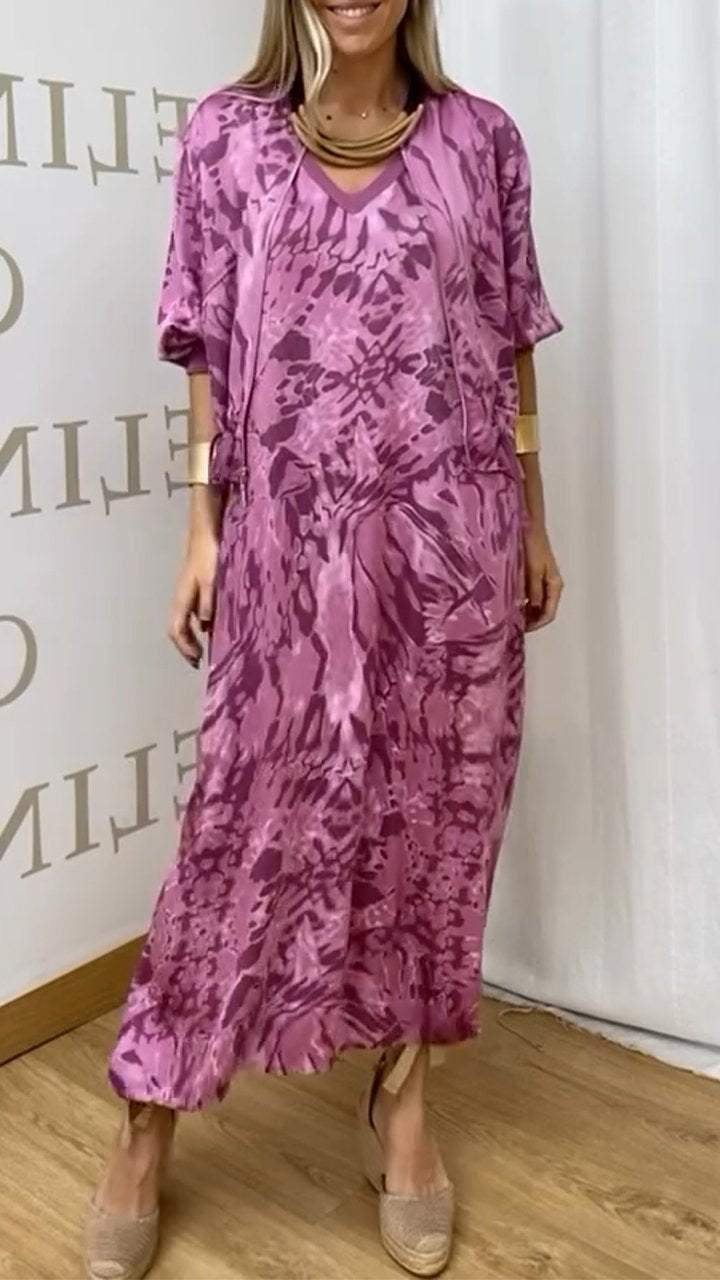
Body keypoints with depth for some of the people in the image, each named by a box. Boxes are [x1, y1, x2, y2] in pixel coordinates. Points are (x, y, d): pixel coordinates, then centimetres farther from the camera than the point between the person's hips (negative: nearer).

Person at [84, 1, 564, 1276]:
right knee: (252, 815, 2)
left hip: (450, 533, 2)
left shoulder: (480, 138, 6)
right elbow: (211, 353, 4)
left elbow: (511, 345, 9)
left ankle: (402, 1098, 28)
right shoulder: (224, 134, 4)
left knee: (436, 807, 8)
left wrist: (533, 518, 8)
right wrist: (202, 524, 0)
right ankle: (145, 1130, 18)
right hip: (292, 536, -1)